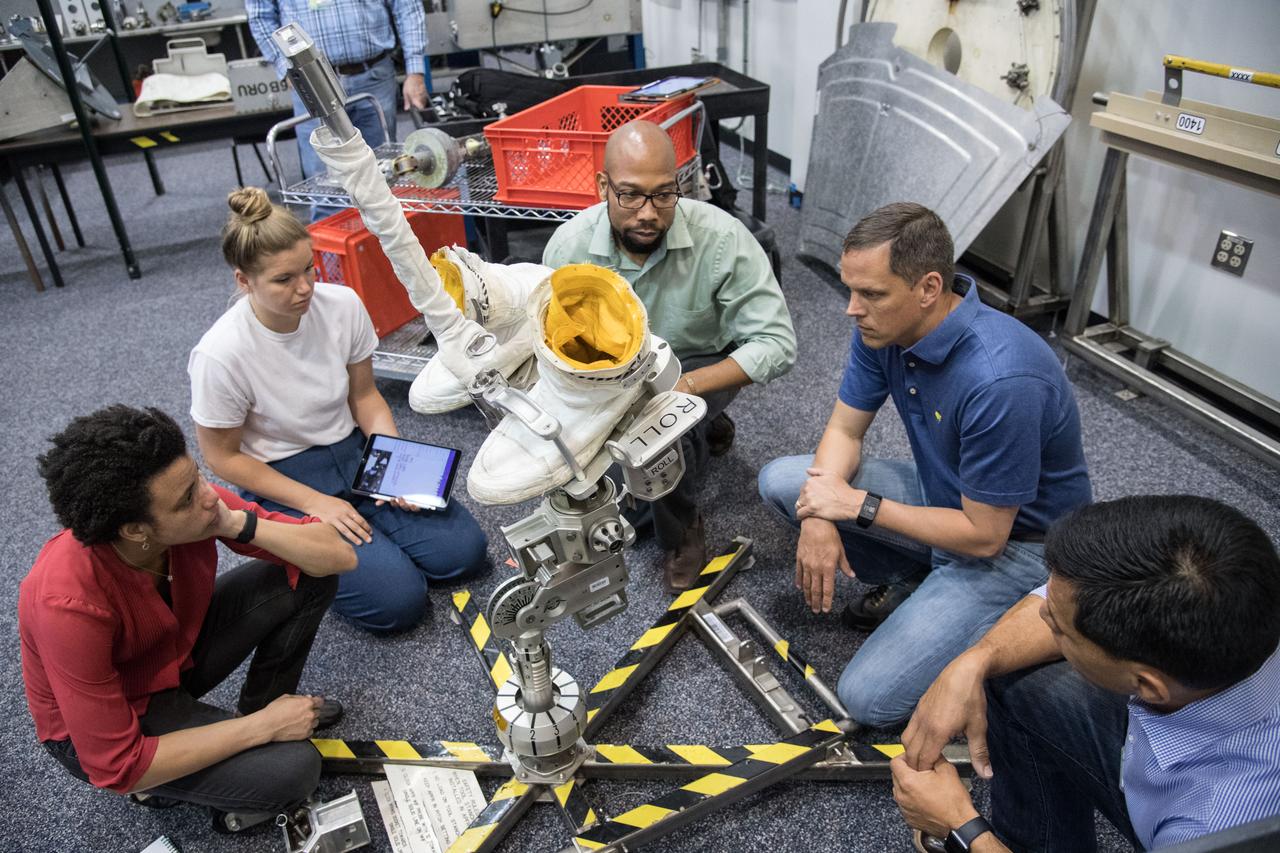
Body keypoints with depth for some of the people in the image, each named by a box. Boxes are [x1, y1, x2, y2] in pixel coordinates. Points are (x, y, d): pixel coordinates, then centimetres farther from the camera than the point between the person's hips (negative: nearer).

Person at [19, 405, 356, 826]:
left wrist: (238, 523, -33)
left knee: (309, 576, -10)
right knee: (291, 768, -26)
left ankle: (260, 705, 9)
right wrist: (262, 728, -24)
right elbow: (115, 766, -29)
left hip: (178, 649, 6)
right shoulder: (71, 605, -36)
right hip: (106, 724, -6)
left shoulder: (197, 506, -22)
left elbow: (339, 556, -18)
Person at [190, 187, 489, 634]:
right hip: (283, 481, -4)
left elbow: (364, 395, 1)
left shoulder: (342, 305, -14)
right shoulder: (220, 355, -24)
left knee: (463, 550, -8)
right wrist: (314, 503, -17)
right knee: (398, 599, -17)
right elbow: (223, 456, -11)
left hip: (354, 450, 4)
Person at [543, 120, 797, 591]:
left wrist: (685, 385, -38)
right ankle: (700, 432, 29)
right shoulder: (569, 244, -21)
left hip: (702, 365, -3)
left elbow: (776, 343, -28)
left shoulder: (723, 238, -30)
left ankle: (683, 532, -5)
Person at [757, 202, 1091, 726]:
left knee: (869, 697, -18)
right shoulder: (884, 325, -12)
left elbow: (984, 536, -27)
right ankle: (913, 581, 9)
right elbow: (845, 429, -1)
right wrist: (820, 516, -19)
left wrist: (858, 505, -22)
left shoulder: (999, 382, -36)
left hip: (1013, 541, -7)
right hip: (943, 493, 7)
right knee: (779, 481, -4)